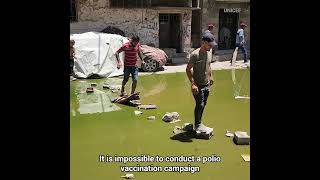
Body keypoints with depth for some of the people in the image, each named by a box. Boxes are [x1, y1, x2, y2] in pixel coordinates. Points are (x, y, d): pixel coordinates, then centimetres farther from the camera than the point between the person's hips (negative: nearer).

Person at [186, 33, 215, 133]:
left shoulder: (209, 53, 7)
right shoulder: (195, 54, -17)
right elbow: (188, 69, -16)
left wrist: (211, 76, 18)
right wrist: (193, 83, -21)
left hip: (206, 84, 7)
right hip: (198, 85, -7)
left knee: (203, 104, 13)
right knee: (200, 105, -4)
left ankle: (199, 123, 27)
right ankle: (197, 125, 11)